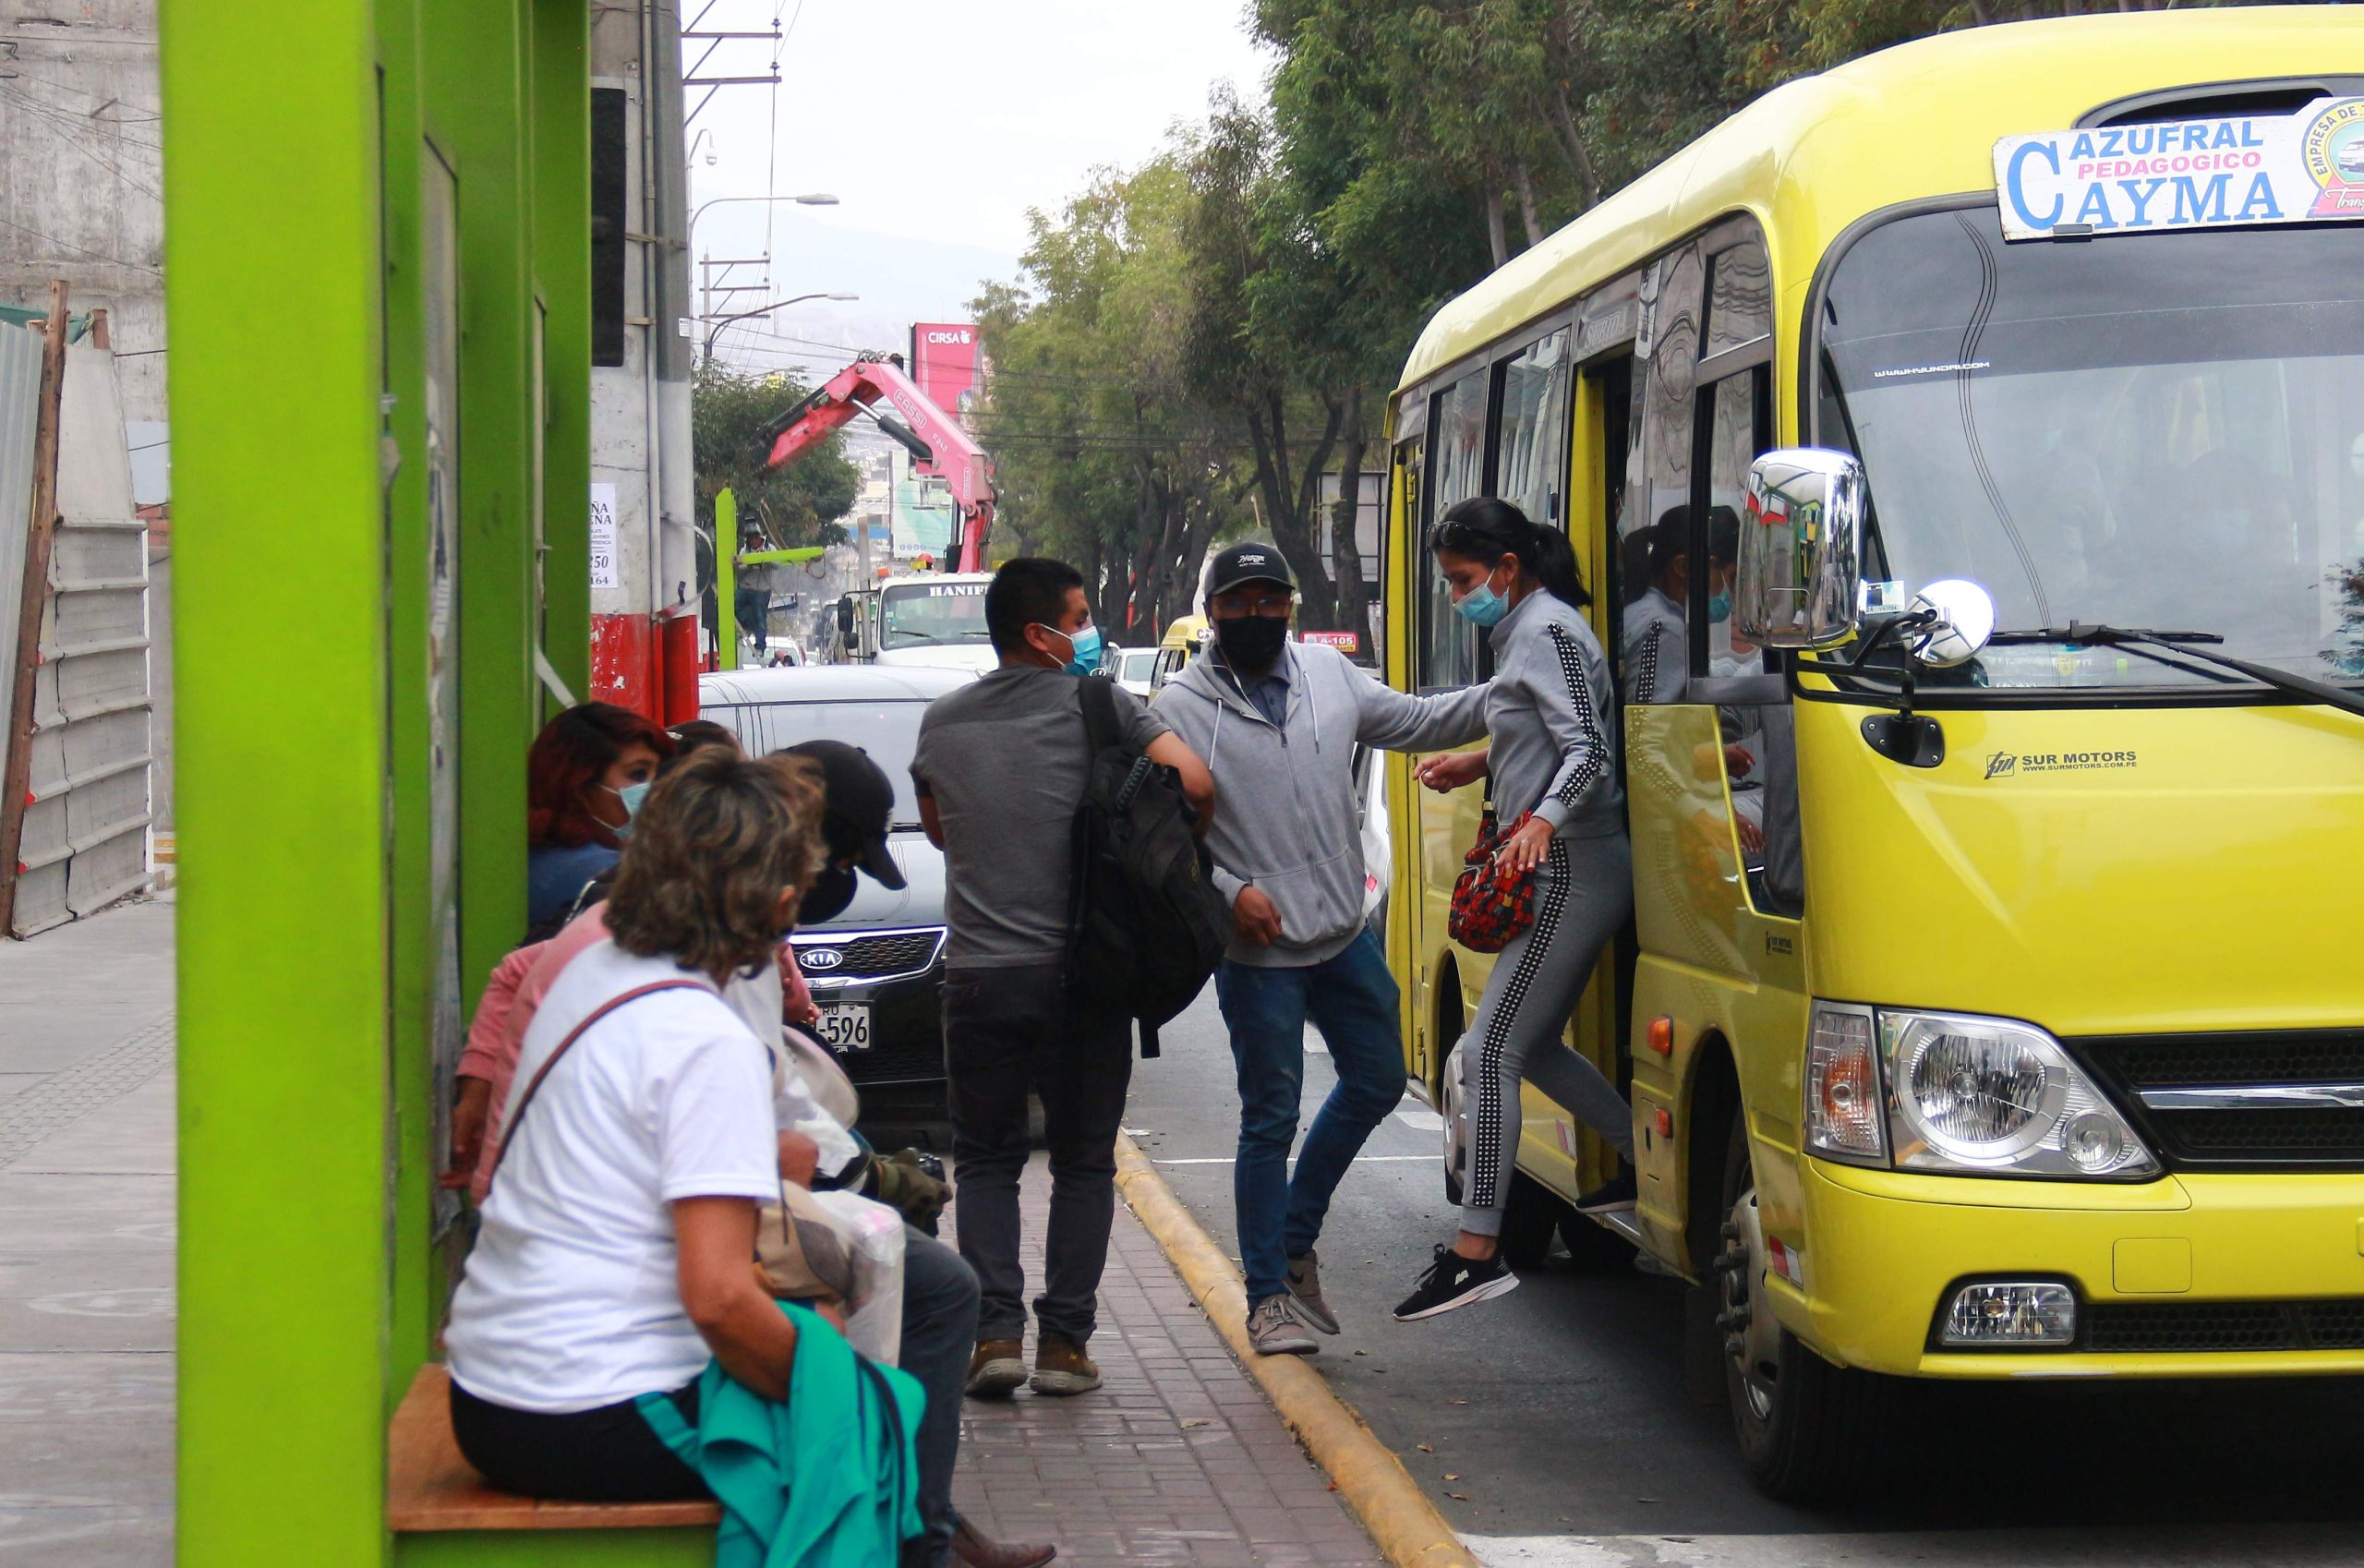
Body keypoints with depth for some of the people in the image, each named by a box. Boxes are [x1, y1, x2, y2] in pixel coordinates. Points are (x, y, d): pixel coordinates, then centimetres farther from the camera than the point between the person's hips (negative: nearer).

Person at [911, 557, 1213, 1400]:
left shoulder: (943, 722, 7)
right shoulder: (1096, 705, -5)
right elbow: (1194, 782, -13)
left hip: (979, 974, 2)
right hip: (1080, 968, -2)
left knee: (987, 1161, 12)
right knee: (1083, 1163, 10)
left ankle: (995, 1331, -2)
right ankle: (1064, 1339, 5)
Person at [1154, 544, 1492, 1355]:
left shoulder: (1328, 673, 6)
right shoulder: (1183, 706, -9)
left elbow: (1415, 721, 18)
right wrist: (1228, 890, -19)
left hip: (1345, 932, 6)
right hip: (1258, 951, -6)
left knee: (1375, 1083, 15)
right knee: (1271, 1120, -1)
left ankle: (1296, 1242, 31)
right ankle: (1270, 1296, 9)